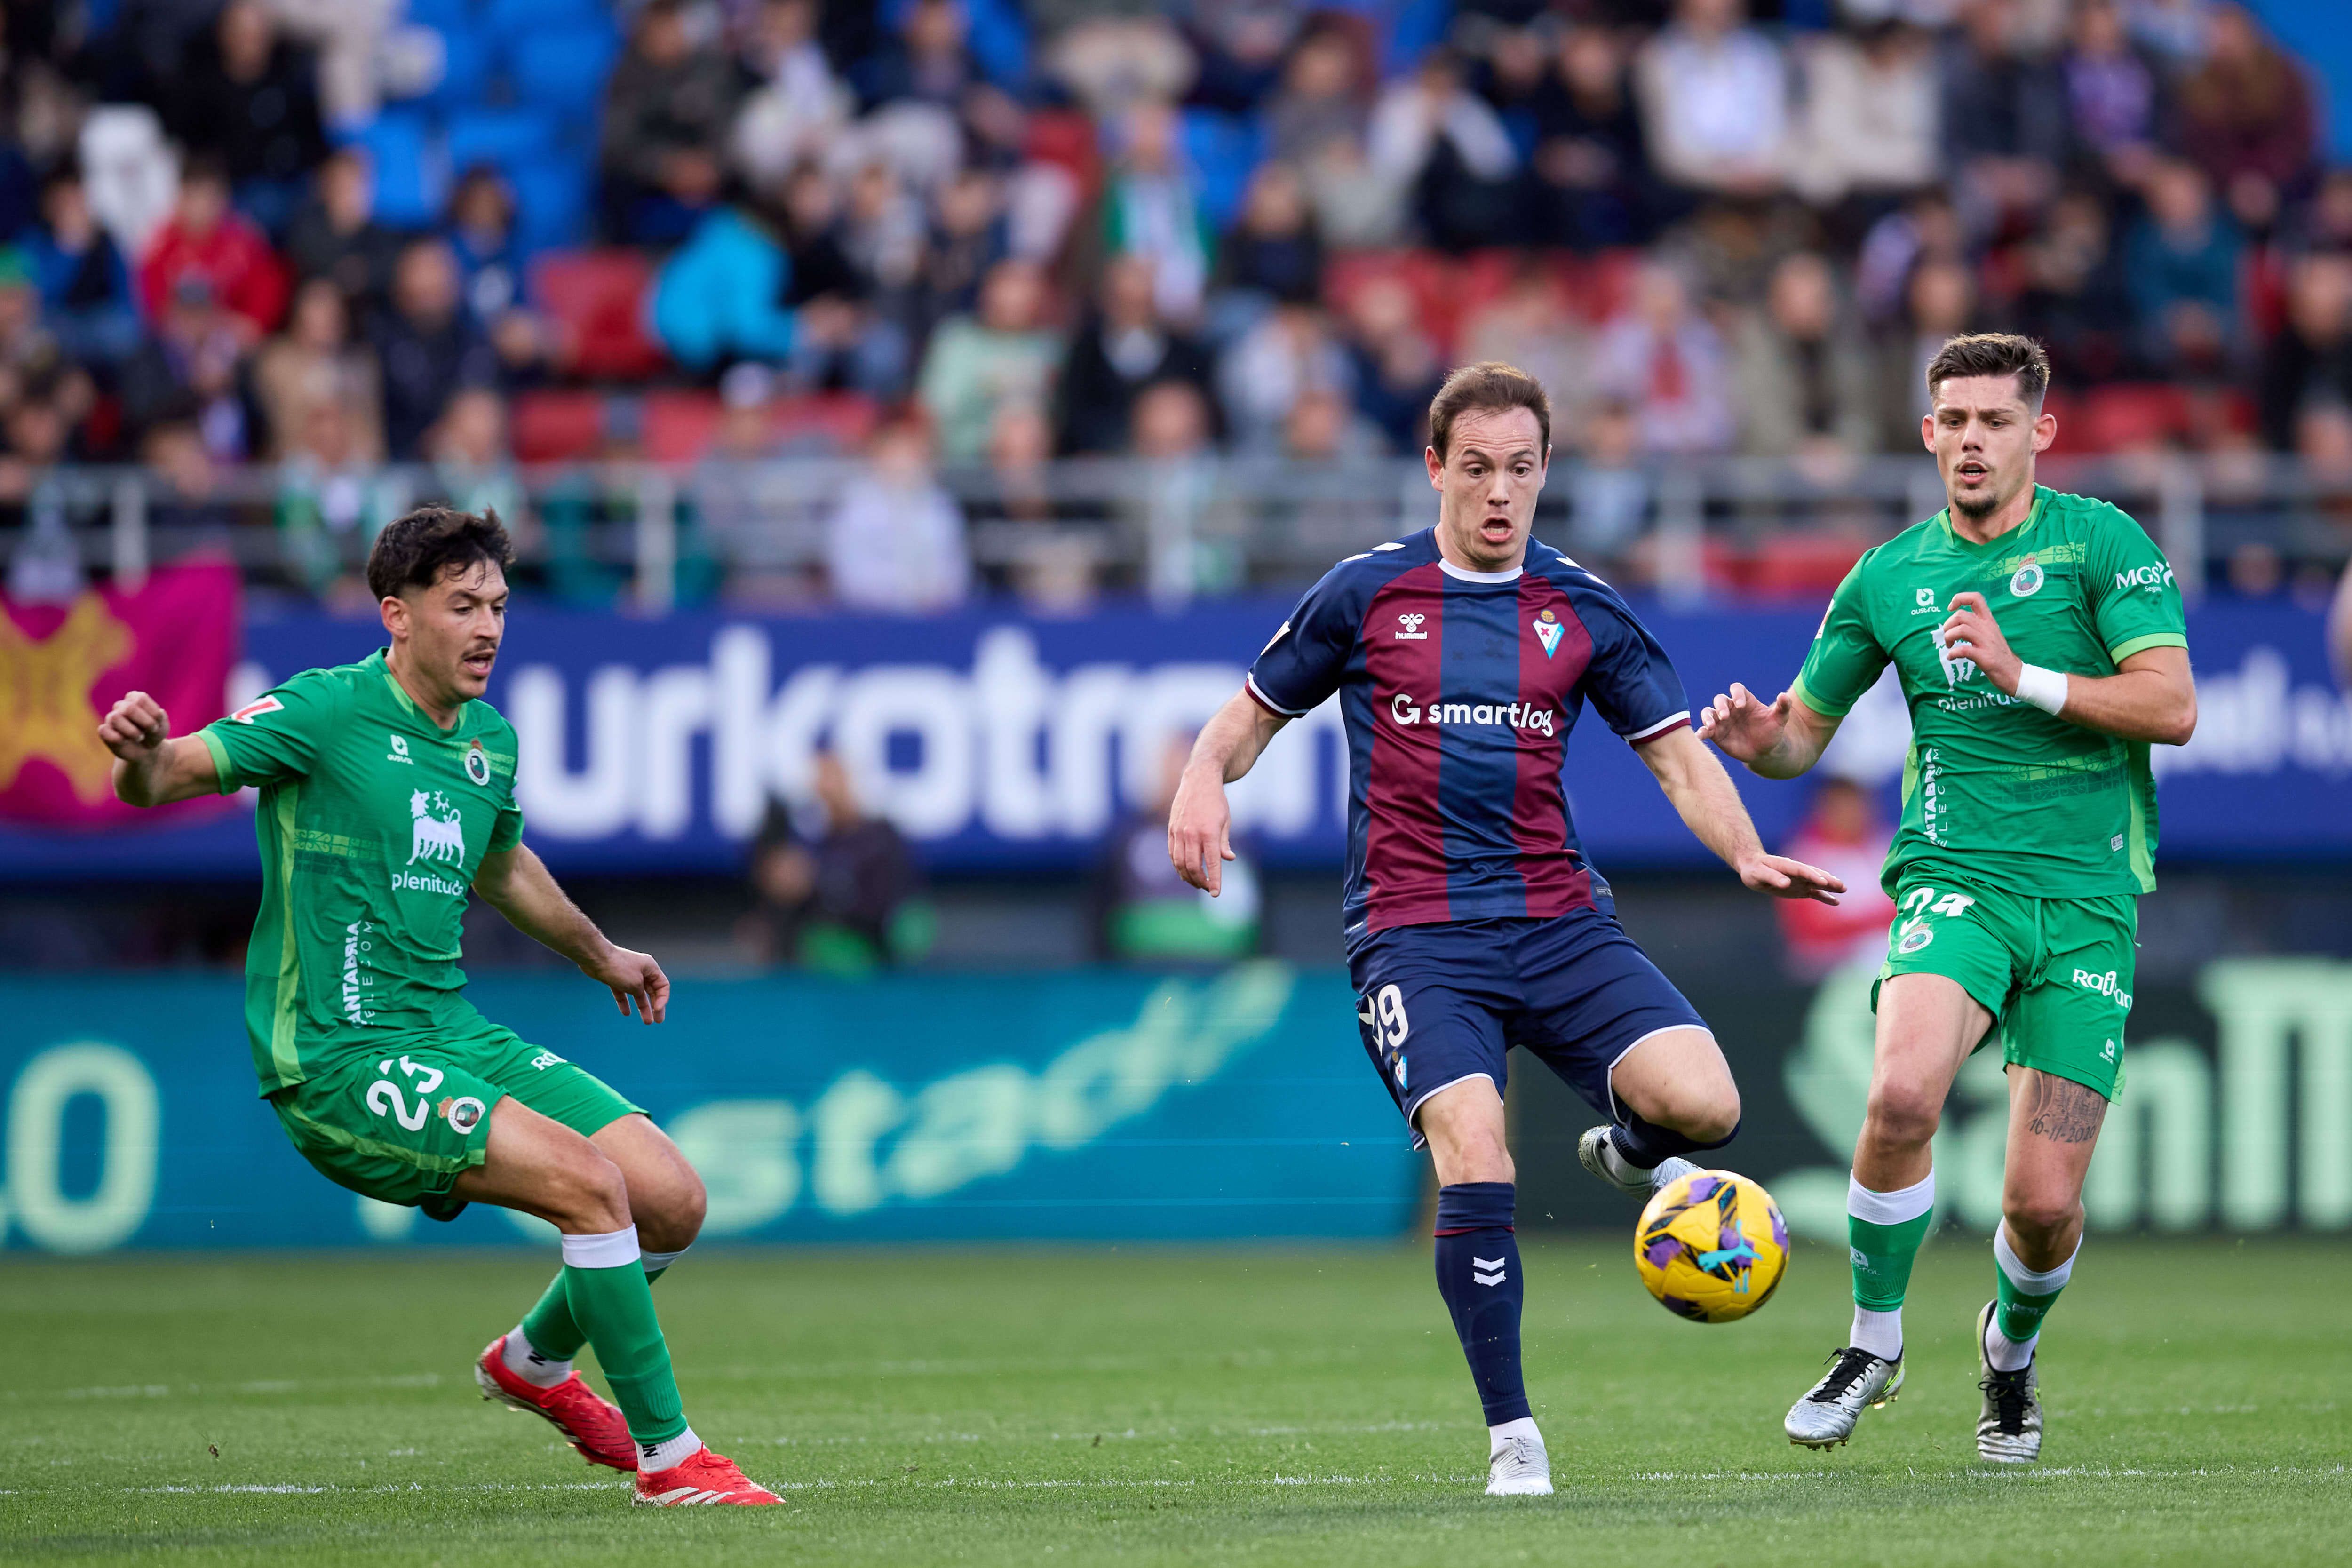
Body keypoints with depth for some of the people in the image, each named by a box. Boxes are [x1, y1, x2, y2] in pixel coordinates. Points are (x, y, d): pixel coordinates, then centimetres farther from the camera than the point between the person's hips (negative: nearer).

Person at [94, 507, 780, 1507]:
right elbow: (163, 779, -18)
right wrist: (141, 754, -42)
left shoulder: (490, 743, 12)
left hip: (452, 1034, 8)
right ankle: (666, 1455, -12)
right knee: (589, 1183, -23)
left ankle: (535, 1361, 28)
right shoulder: (327, 712, -11)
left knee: (673, 1200, 0)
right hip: (339, 1056, -8)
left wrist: (599, 955, 47)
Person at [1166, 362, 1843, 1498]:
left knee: (1703, 1105, -21)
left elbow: (1679, 757, 10)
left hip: (1560, 922, 2)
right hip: (1413, 933, -2)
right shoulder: (1366, 595, 6)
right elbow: (1255, 712, 15)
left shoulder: (1583, 612, 10)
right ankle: (1512, 1439, -12)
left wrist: (1748, 856, -8)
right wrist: (1205, 778, -7)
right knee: (1475, 1154, -25)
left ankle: (1626, 1150, 19)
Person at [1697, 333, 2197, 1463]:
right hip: (1954, 877, 1)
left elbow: (2173, 707, -9)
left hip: (2089, 896, -1)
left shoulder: (2101, 544, 0)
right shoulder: (1889, 578, 10)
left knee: (2044, 1202, -5)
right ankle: (1873, 1344, -8)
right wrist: (1755, 735, -6)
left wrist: (2024, 677, -18)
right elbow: (1804, 732, 17)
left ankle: (2012, 1349, 31)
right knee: (1902, 1092, -30)